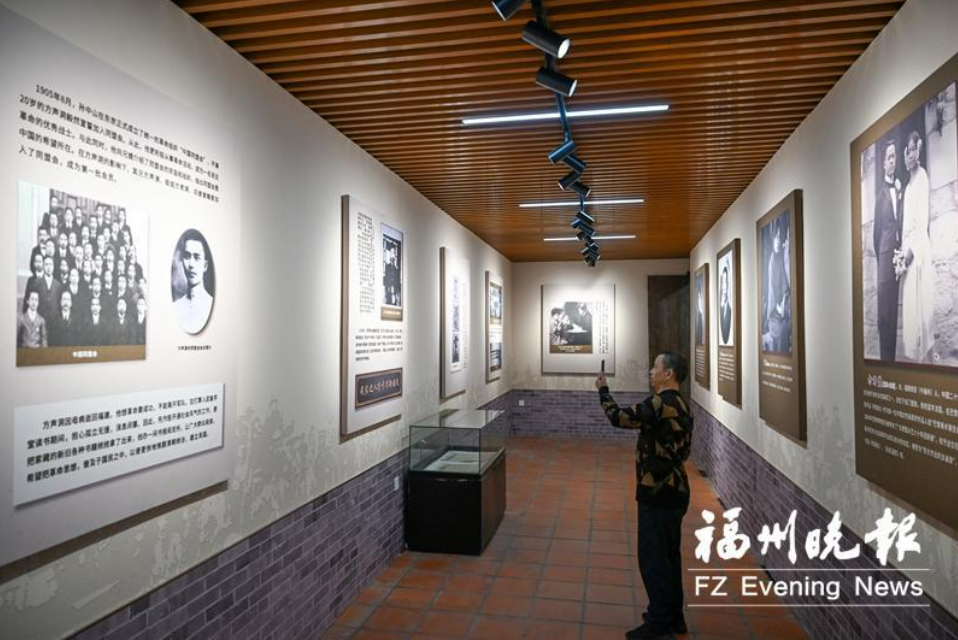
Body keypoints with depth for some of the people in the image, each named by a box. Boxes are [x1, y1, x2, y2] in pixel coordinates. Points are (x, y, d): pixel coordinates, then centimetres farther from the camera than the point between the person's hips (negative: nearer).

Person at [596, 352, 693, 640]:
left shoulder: (662, 403, -21)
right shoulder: (678, 404, 10)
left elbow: (619, 418, -20)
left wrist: (603, 389, -7)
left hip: (659, 492, -10)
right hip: (671, 490, 10)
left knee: (653, 557, 1)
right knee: (667, 555, 18)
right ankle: (672, 615, 30)